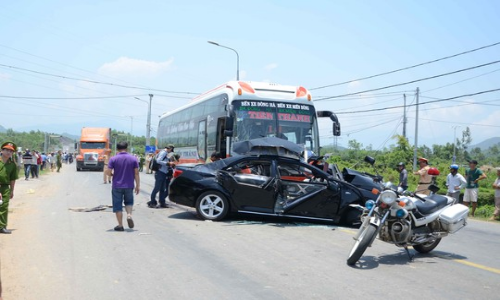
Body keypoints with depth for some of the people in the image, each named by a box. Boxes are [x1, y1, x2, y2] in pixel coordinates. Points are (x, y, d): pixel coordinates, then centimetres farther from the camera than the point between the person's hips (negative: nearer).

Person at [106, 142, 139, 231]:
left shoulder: (113, 159, -6)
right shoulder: (133, 159, -1)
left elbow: (108, 172, -10)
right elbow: (136, 173, -2)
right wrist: (138, 185, 3)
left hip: (117, 186, -2)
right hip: (129, 186, 2)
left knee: (118, 205, 7)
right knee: (129, 202, 22)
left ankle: (120, 225, 8)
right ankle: (129, 215, -5)